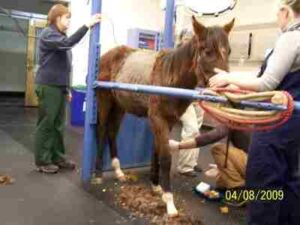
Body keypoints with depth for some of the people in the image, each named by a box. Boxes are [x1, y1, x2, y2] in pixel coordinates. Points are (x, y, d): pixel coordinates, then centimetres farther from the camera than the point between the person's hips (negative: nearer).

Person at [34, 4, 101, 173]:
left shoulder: (60, 35, 20)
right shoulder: (48, 34, -7)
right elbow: (68, 43, -28)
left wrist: (66, 88, 19)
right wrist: (88, 25, -30)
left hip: (60, 86, 8)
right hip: (48, 86, -8)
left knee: (58, 125, 11)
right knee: (46, 125, -2)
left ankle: (57, 157, 20)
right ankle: (42, 161, 7)